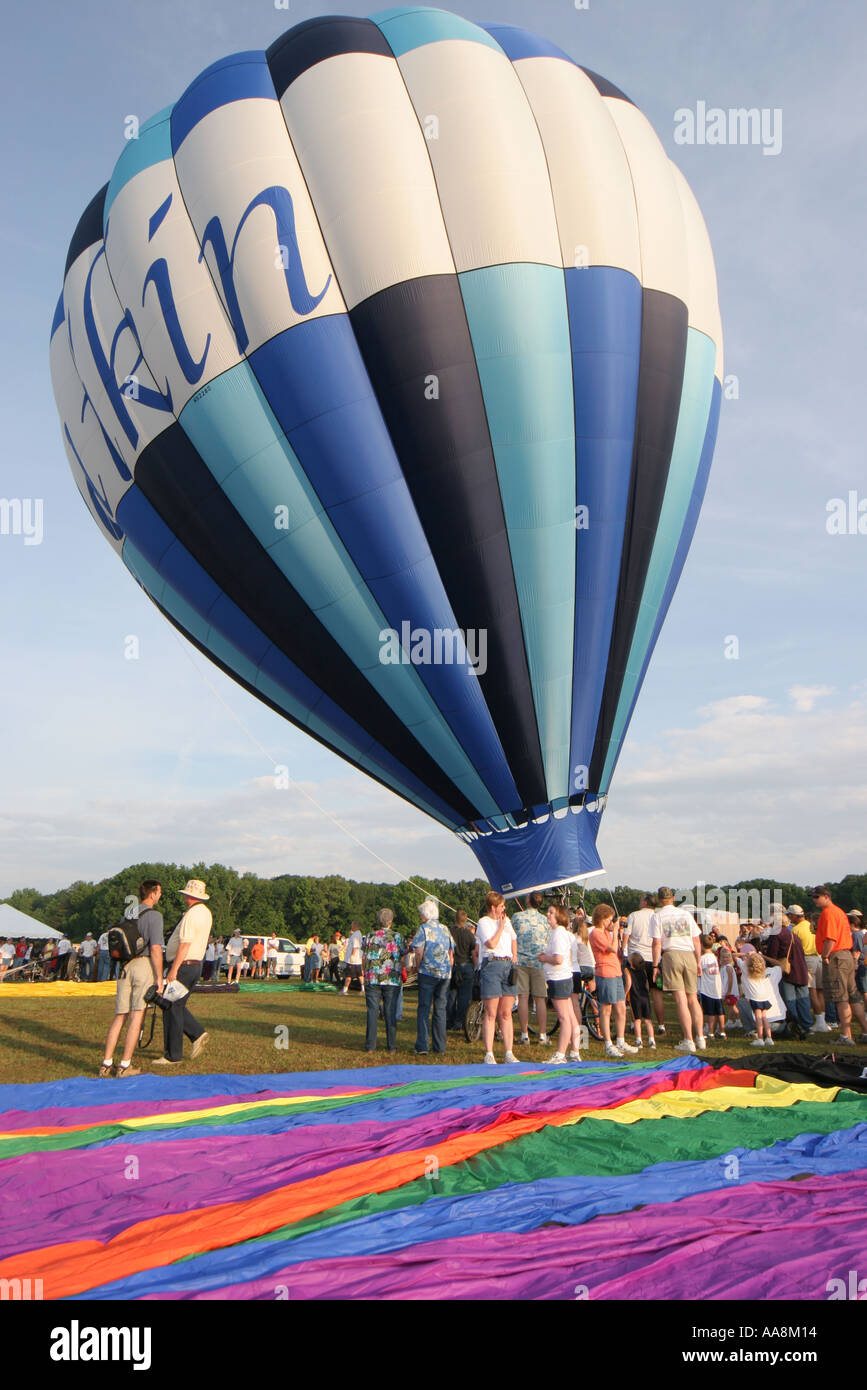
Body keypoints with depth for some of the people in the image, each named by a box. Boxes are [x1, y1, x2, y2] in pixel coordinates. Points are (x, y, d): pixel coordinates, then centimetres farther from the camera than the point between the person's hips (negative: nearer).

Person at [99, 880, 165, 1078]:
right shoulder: (154, 915, -5)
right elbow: (155, 948, -13)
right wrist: (159, 977, -8)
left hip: (125, 966, 6)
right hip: (144, 965, -6)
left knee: (120, 1016, 10)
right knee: (137, 1016, -2)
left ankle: (106, 1064, 9)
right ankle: (125, 1065, -1)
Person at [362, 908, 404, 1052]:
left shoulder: (369, 937, 4)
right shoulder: (397, 937, 1)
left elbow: (364, 959, 6)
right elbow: (402, 959, 1)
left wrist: (365, 975, 17)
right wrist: (402, 973, 16)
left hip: (372, 979, 1)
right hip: (392, 980, -1)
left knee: (372, 1012, 4)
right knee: (391, 1013, 4)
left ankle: (370, 1046, 4)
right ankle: (392, 1046, 7)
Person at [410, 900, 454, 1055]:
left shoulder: (424, 928, -5)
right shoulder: (445, 929, 11)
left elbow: (419, 951, -12)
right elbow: (451, 953, 13)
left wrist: (418, 967, 3)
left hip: (428, 972, -5)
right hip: (445, 973, 5)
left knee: (424, 1009, 1)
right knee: (440, 1009, 10)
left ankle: (422, 1046, -3)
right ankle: (440, 1047, 12)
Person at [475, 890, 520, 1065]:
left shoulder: (506, 920, 18)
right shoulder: (483, 922, -3)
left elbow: (513, 939, 31)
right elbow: (492, 943, -15)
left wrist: (514, 956, 16)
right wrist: (500, 927, -6)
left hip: (508, 966, 6)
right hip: (491, 965, -6)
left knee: (506, 1014, 7)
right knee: (491, 1014, -5)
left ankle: (509, 1053, 10)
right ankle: (489, 1054, -1)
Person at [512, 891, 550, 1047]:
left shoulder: (517, 917, 0)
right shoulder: (545, 920, 3)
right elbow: (548, 943, 9)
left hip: (520, 960, 0)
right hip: (539, 962, 0)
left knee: (523, 998, 2)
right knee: (540, 999, 4)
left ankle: (524, 1034, 4)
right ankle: (542, 1034, 5)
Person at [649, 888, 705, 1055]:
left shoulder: (658, 916, 3)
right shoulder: (686, 913, 15)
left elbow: (657, 943, -4)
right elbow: (697, 941, 13)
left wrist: (655, 966, -1)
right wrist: (698, 962, 20)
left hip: (671, 954, -4)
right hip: (689, 955, 4)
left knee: (681, 999, -5)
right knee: (693, 998, 11)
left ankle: (688, 1041, -7)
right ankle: (700, 1038, 9)